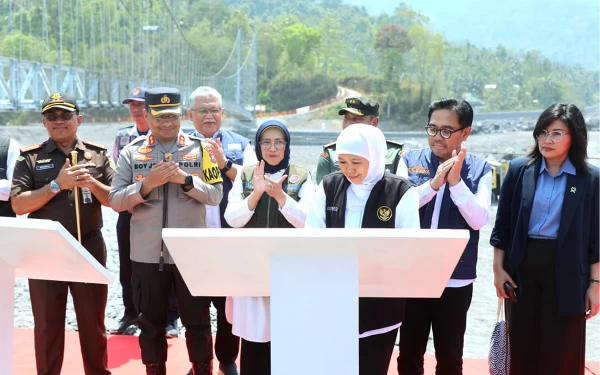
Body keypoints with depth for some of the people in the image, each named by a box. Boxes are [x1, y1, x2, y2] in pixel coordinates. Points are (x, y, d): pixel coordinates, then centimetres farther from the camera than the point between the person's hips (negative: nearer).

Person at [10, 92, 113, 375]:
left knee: (93, 322, 10)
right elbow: (17, 205, -10)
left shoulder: (98, 154, 4)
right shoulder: (30, 158, 0)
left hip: (89, 248, 1)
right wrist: (57, 185, -19)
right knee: (47, 324, 10)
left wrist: (92, 184, -16)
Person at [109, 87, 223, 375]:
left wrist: (185, 179, -19)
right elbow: (115, 201, -3)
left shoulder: (200, 149, 1)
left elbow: (216, 195, -4)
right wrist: (147, 184, -18)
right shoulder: (131, 153, 2)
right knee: (151, 323, 14)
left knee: (197, 322, 10)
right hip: (147, 255, 1)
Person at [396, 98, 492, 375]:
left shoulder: (479, 169, -3)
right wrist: (433, 183, -22)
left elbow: (478, 220, -11)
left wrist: (456, 181, -21)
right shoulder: (410, 161, 0)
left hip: (456, 279, 0)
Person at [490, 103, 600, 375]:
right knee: (521, 345, 12)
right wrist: (498, 268, 1)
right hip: (522, 266, 2)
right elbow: (502, 224, 3)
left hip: (566, 271, -1)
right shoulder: (519, 170, -1)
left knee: (562, 352, 7)